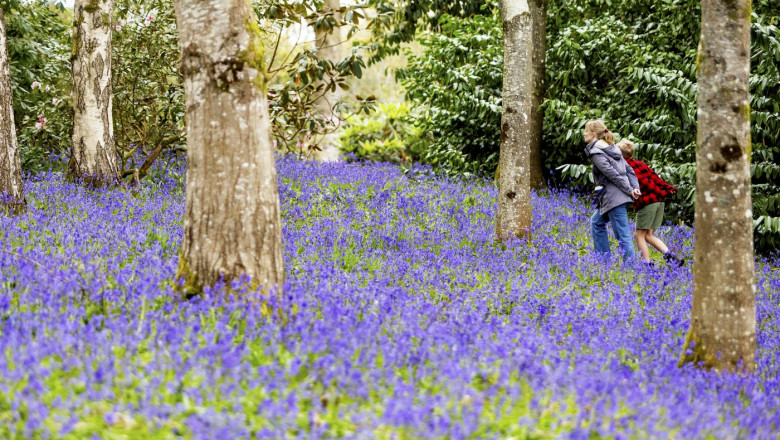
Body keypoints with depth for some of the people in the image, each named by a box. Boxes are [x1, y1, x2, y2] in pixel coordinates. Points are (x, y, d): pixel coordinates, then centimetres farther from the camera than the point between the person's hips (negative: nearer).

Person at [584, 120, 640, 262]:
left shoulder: (596, 152, -11)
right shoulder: (612, 148, 17)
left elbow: (612, 174, -17)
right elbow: (629, 169, 12)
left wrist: (629, 190, -13)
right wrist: (635, 187, 2)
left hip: (614, 197, -10)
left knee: (623, 234, -9)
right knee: (597, 222, 24)